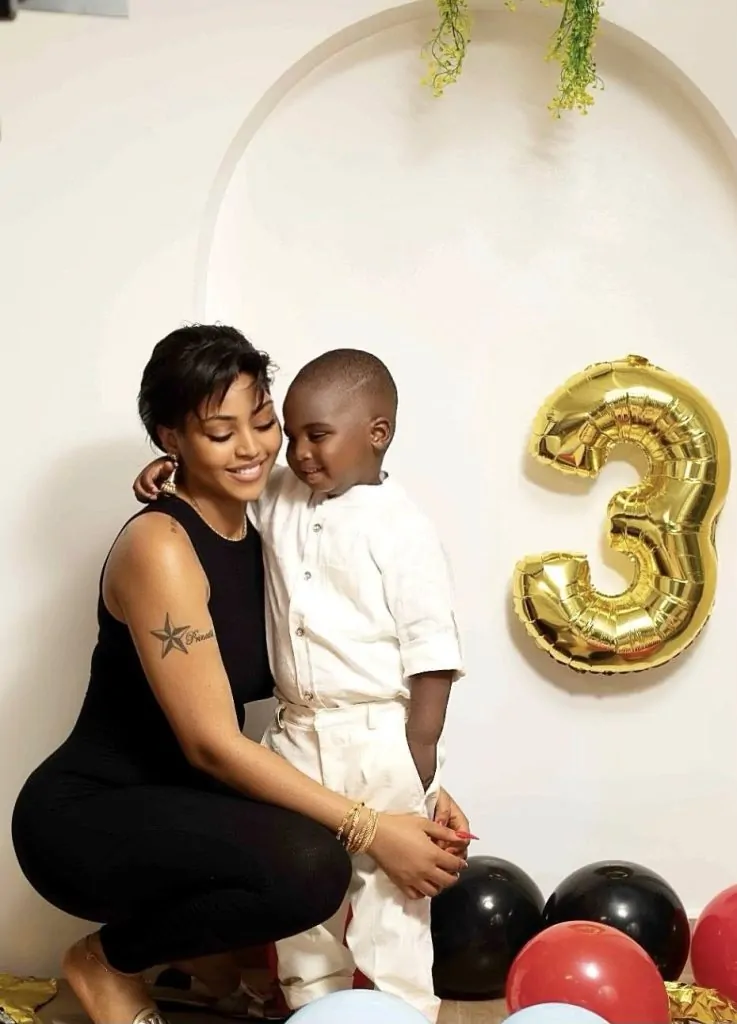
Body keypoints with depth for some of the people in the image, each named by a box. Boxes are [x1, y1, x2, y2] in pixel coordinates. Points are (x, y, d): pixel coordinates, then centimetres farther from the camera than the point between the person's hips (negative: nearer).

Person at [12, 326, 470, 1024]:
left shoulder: (258, 535, 4)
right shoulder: (160, 547, -21)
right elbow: (212, 743, -25)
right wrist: (370, 829, -26)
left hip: (174, 802, 8)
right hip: (86, 817, -8)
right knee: (308, 864, -30)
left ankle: (199, 947, 13)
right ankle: (109, 961, -3)